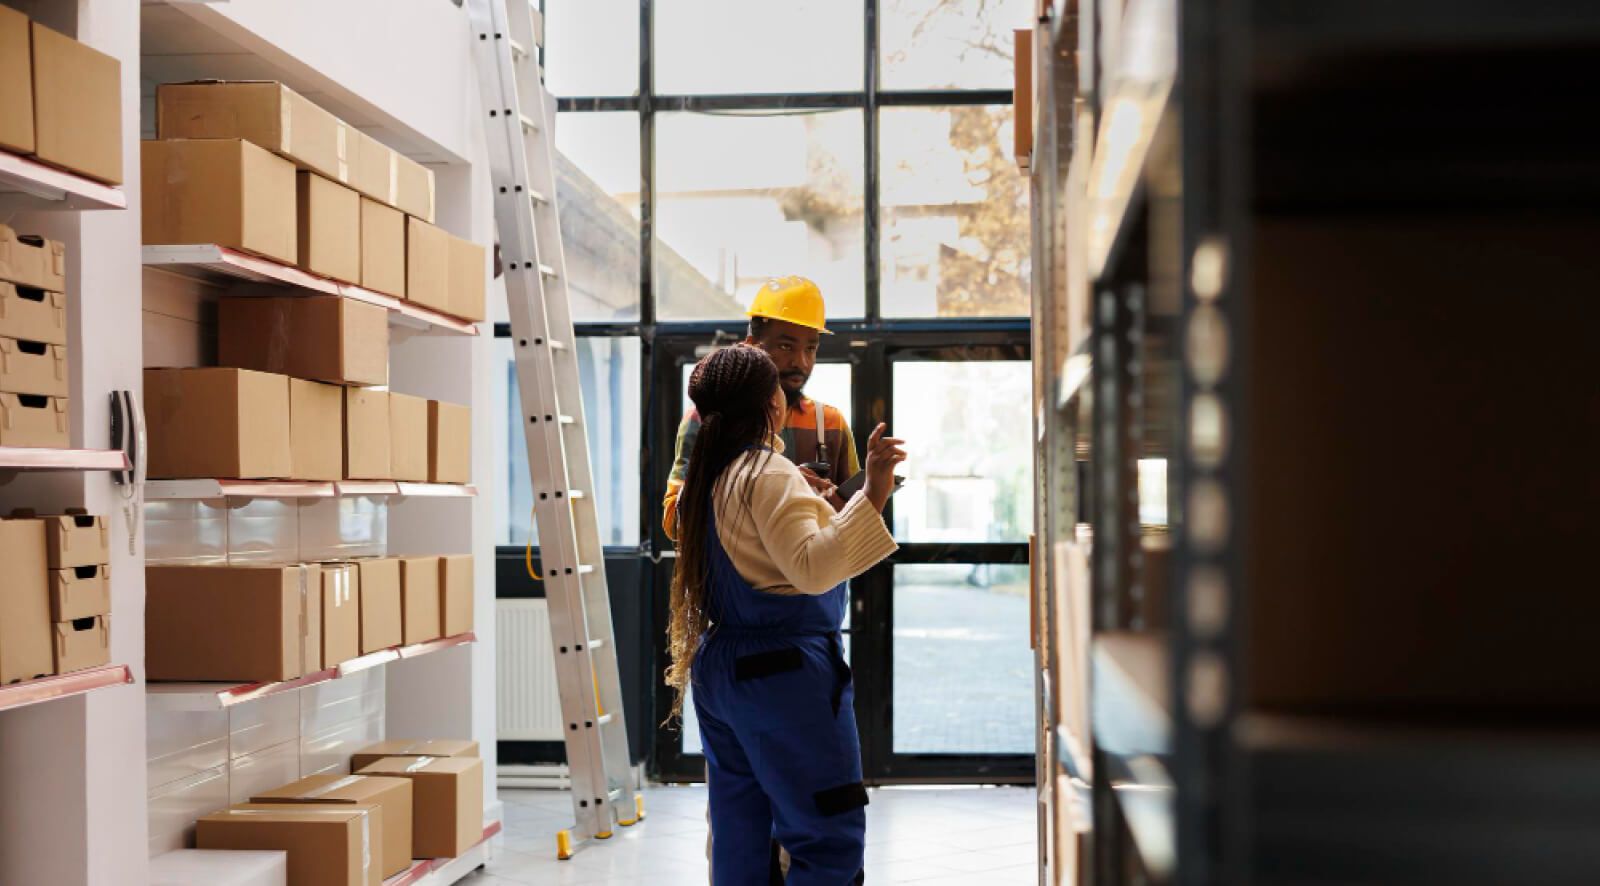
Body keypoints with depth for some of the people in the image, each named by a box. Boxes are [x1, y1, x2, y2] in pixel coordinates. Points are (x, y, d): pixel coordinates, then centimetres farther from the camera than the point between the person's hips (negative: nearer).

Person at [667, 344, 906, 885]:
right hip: (784, 671, -9)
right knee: (832, 839, -6)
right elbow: (811, 567, -24)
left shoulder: (709, 475, 11)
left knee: (739, 839, 12)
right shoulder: (770, 472, -14)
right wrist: (874, 495, -31)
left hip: (718, 667, 9)